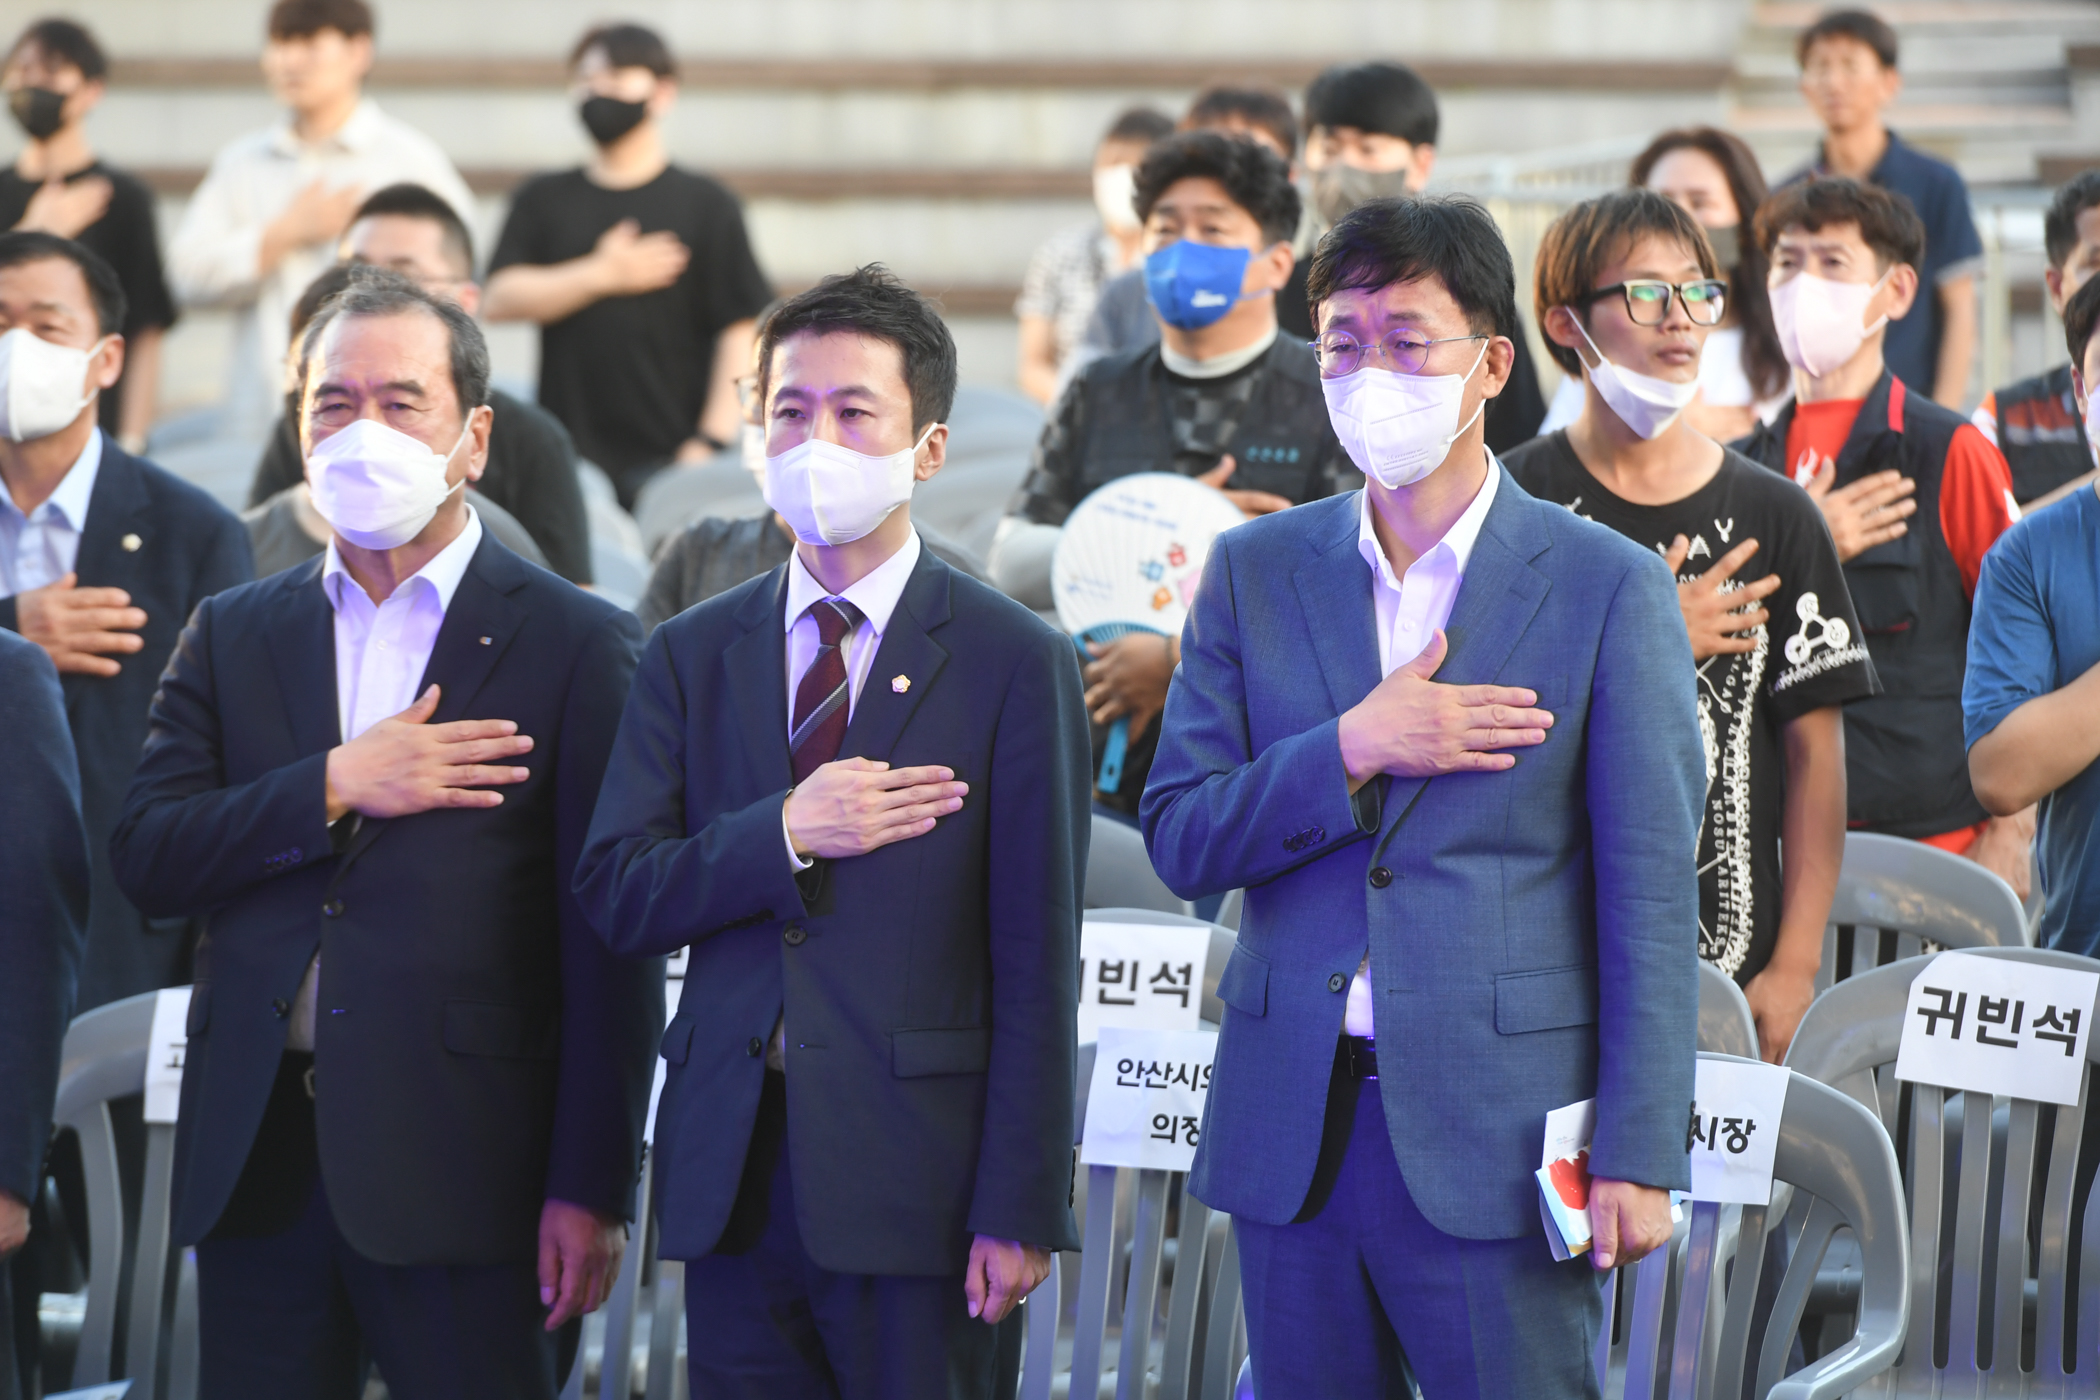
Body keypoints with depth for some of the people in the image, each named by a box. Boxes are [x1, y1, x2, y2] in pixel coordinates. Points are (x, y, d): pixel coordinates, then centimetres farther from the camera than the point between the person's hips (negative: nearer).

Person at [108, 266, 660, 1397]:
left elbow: (609, 946, -3)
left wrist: (591, 1189, -9)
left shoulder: (578, 645, 1)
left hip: (459, 1169, -4)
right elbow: (145, 859, 4)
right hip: (259, 1163, 4)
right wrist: (334, 787, -10)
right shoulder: (230, 636, 15)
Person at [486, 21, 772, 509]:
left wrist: (712, 442, -12)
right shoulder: (544, 200, 15)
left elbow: (742, 331, -2)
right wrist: (603, 274, -5)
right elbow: (499, 298, 3)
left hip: (667, 459, -3)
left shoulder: (705, 205, 5)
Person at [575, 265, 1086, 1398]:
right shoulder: (691, 656, 13)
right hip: (734, 1178, 3)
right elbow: (613, 897, 5)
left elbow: (1037, 963, -4)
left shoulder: (1016, 664, 1)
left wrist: (1019, 1211, -10)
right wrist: (786, 835, -11)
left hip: (918, 1179, -3)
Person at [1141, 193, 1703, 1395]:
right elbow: (1180, 842, 6)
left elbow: (1652, 896, -2)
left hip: (1496, 1143, -3)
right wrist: (1354, 749, -11)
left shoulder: (1609, 586, 0)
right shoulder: (1255, 573, 10)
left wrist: (1637, 1157, -8)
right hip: (1293, 1136, 3)